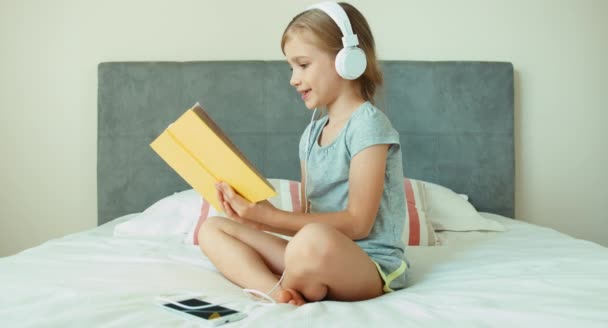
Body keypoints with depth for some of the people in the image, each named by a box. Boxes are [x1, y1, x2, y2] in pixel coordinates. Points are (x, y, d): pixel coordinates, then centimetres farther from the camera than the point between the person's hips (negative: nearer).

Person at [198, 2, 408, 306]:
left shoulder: (368, 124, -12)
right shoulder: (312, 133, 13)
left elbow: (357, 223, -18)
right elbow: (309, 216, 11)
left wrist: (270, 217, -21)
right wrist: (258, 218, -8)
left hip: (370, 264, -8)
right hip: (319, 257, 8)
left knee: (316, 241, -42)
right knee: (212, 228, 2)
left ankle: (291, 291, -10)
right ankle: (278, 291, -22)